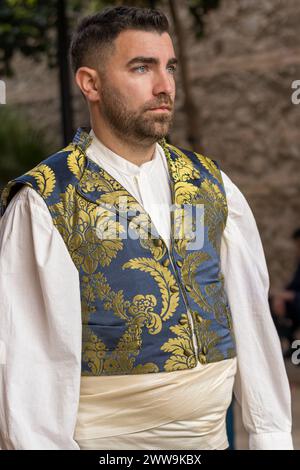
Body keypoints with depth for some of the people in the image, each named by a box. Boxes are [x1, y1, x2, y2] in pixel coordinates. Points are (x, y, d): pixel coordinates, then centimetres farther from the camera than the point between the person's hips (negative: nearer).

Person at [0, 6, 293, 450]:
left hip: (211, 434, 4)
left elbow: (251, 315, 3)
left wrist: (271, 434, 0)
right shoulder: (43, 205, -11)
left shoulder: (213, 188, 4)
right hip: (104, 439, -4)